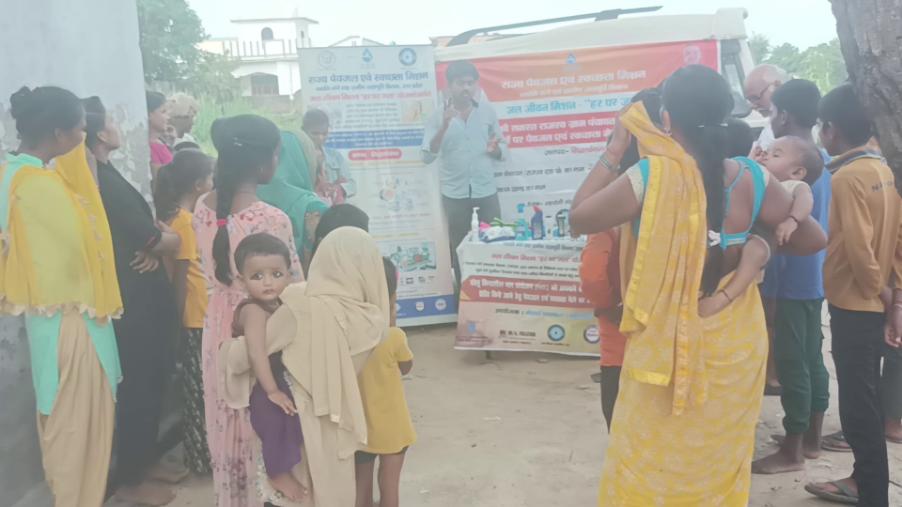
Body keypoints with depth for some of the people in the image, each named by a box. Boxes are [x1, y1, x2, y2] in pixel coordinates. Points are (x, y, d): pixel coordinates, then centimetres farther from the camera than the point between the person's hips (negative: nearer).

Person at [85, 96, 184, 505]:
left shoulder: (101, 177, 12)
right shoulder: (104, 181, -20)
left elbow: (142, 231, 11)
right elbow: (161, 241, -19)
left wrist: (155, 245, -10)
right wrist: (168, 240, 4)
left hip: (142, 296, 9)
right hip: (132, 299, -9)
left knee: (152, 382, 18)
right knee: (137, 387, 2)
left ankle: (147, 461, 32)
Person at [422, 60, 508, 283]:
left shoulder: (488, 111, 6)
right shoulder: (439, 116, 0)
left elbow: (504, 149, 12)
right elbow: (427, 156, -7)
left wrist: (496, 149, -12)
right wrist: (444, 127, -18)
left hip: (486, 191, 1)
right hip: (454, 193, -1)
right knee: (459, 247, 6)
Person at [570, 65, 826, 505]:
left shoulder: (650, 176, -21)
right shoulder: (752, 180, -9)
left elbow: (579, 218, -10)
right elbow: (812, 239, 2)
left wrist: (615, 148, -4)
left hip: (667, 346, -3)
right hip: (734, 347, 4)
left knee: (650, 469, 16)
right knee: (721, 465, 23)